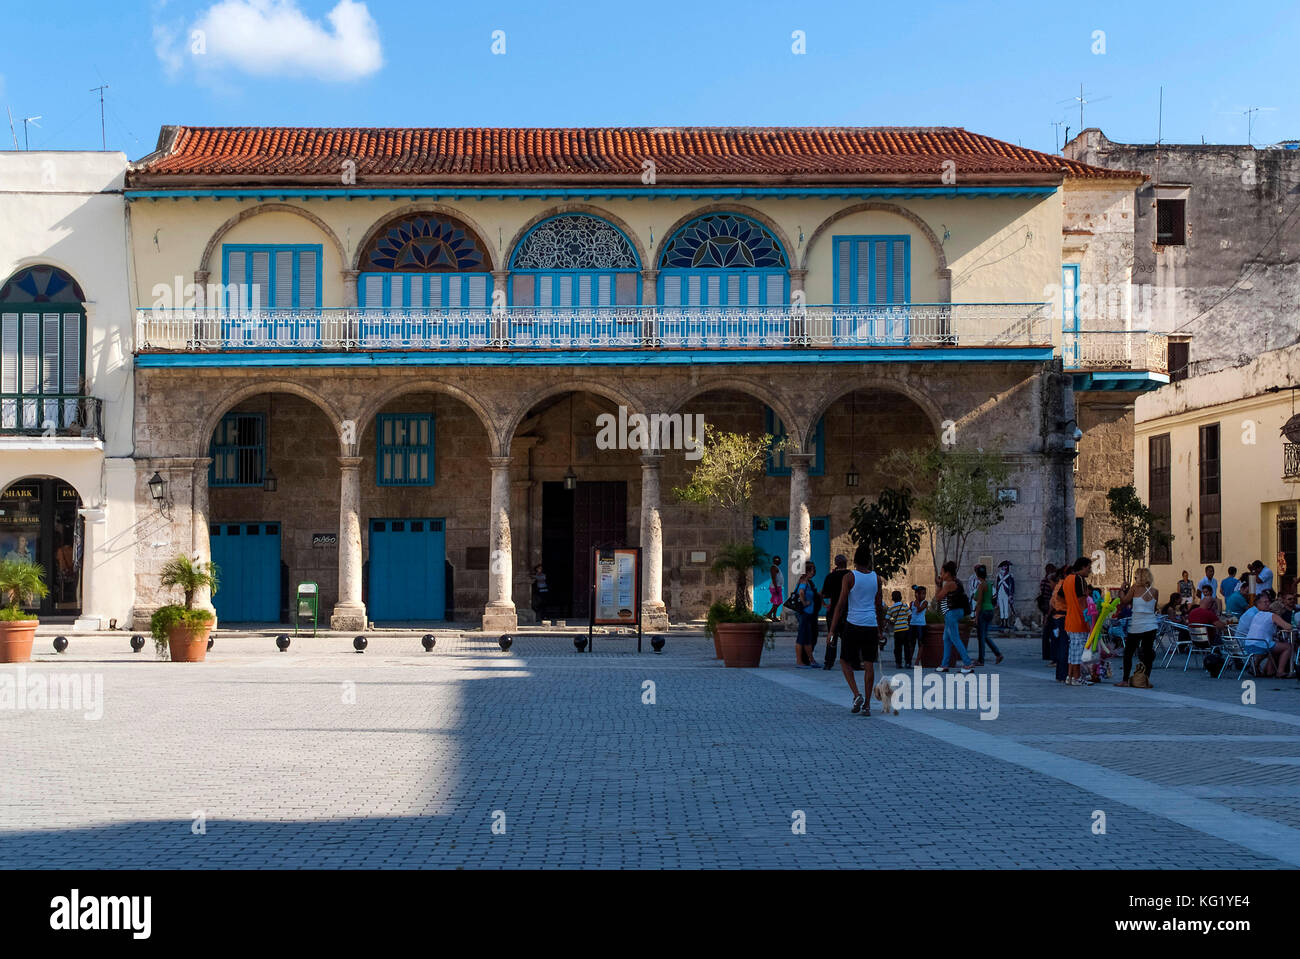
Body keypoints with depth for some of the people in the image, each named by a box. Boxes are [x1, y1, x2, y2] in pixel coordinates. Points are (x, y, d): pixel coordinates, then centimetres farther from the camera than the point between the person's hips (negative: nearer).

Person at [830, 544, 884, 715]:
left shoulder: (850, 577, -5)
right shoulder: (876, 578, 7)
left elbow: (840, 604, -7)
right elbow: (879, 606, 12)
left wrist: (832, 630, -3)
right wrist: (880, 629, 22)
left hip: (853, 624, -3)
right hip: (871, 625, 3)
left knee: (845, 661, 11)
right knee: (869, 665, 6)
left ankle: (856, 695, -6)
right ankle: (867, 704, 5)